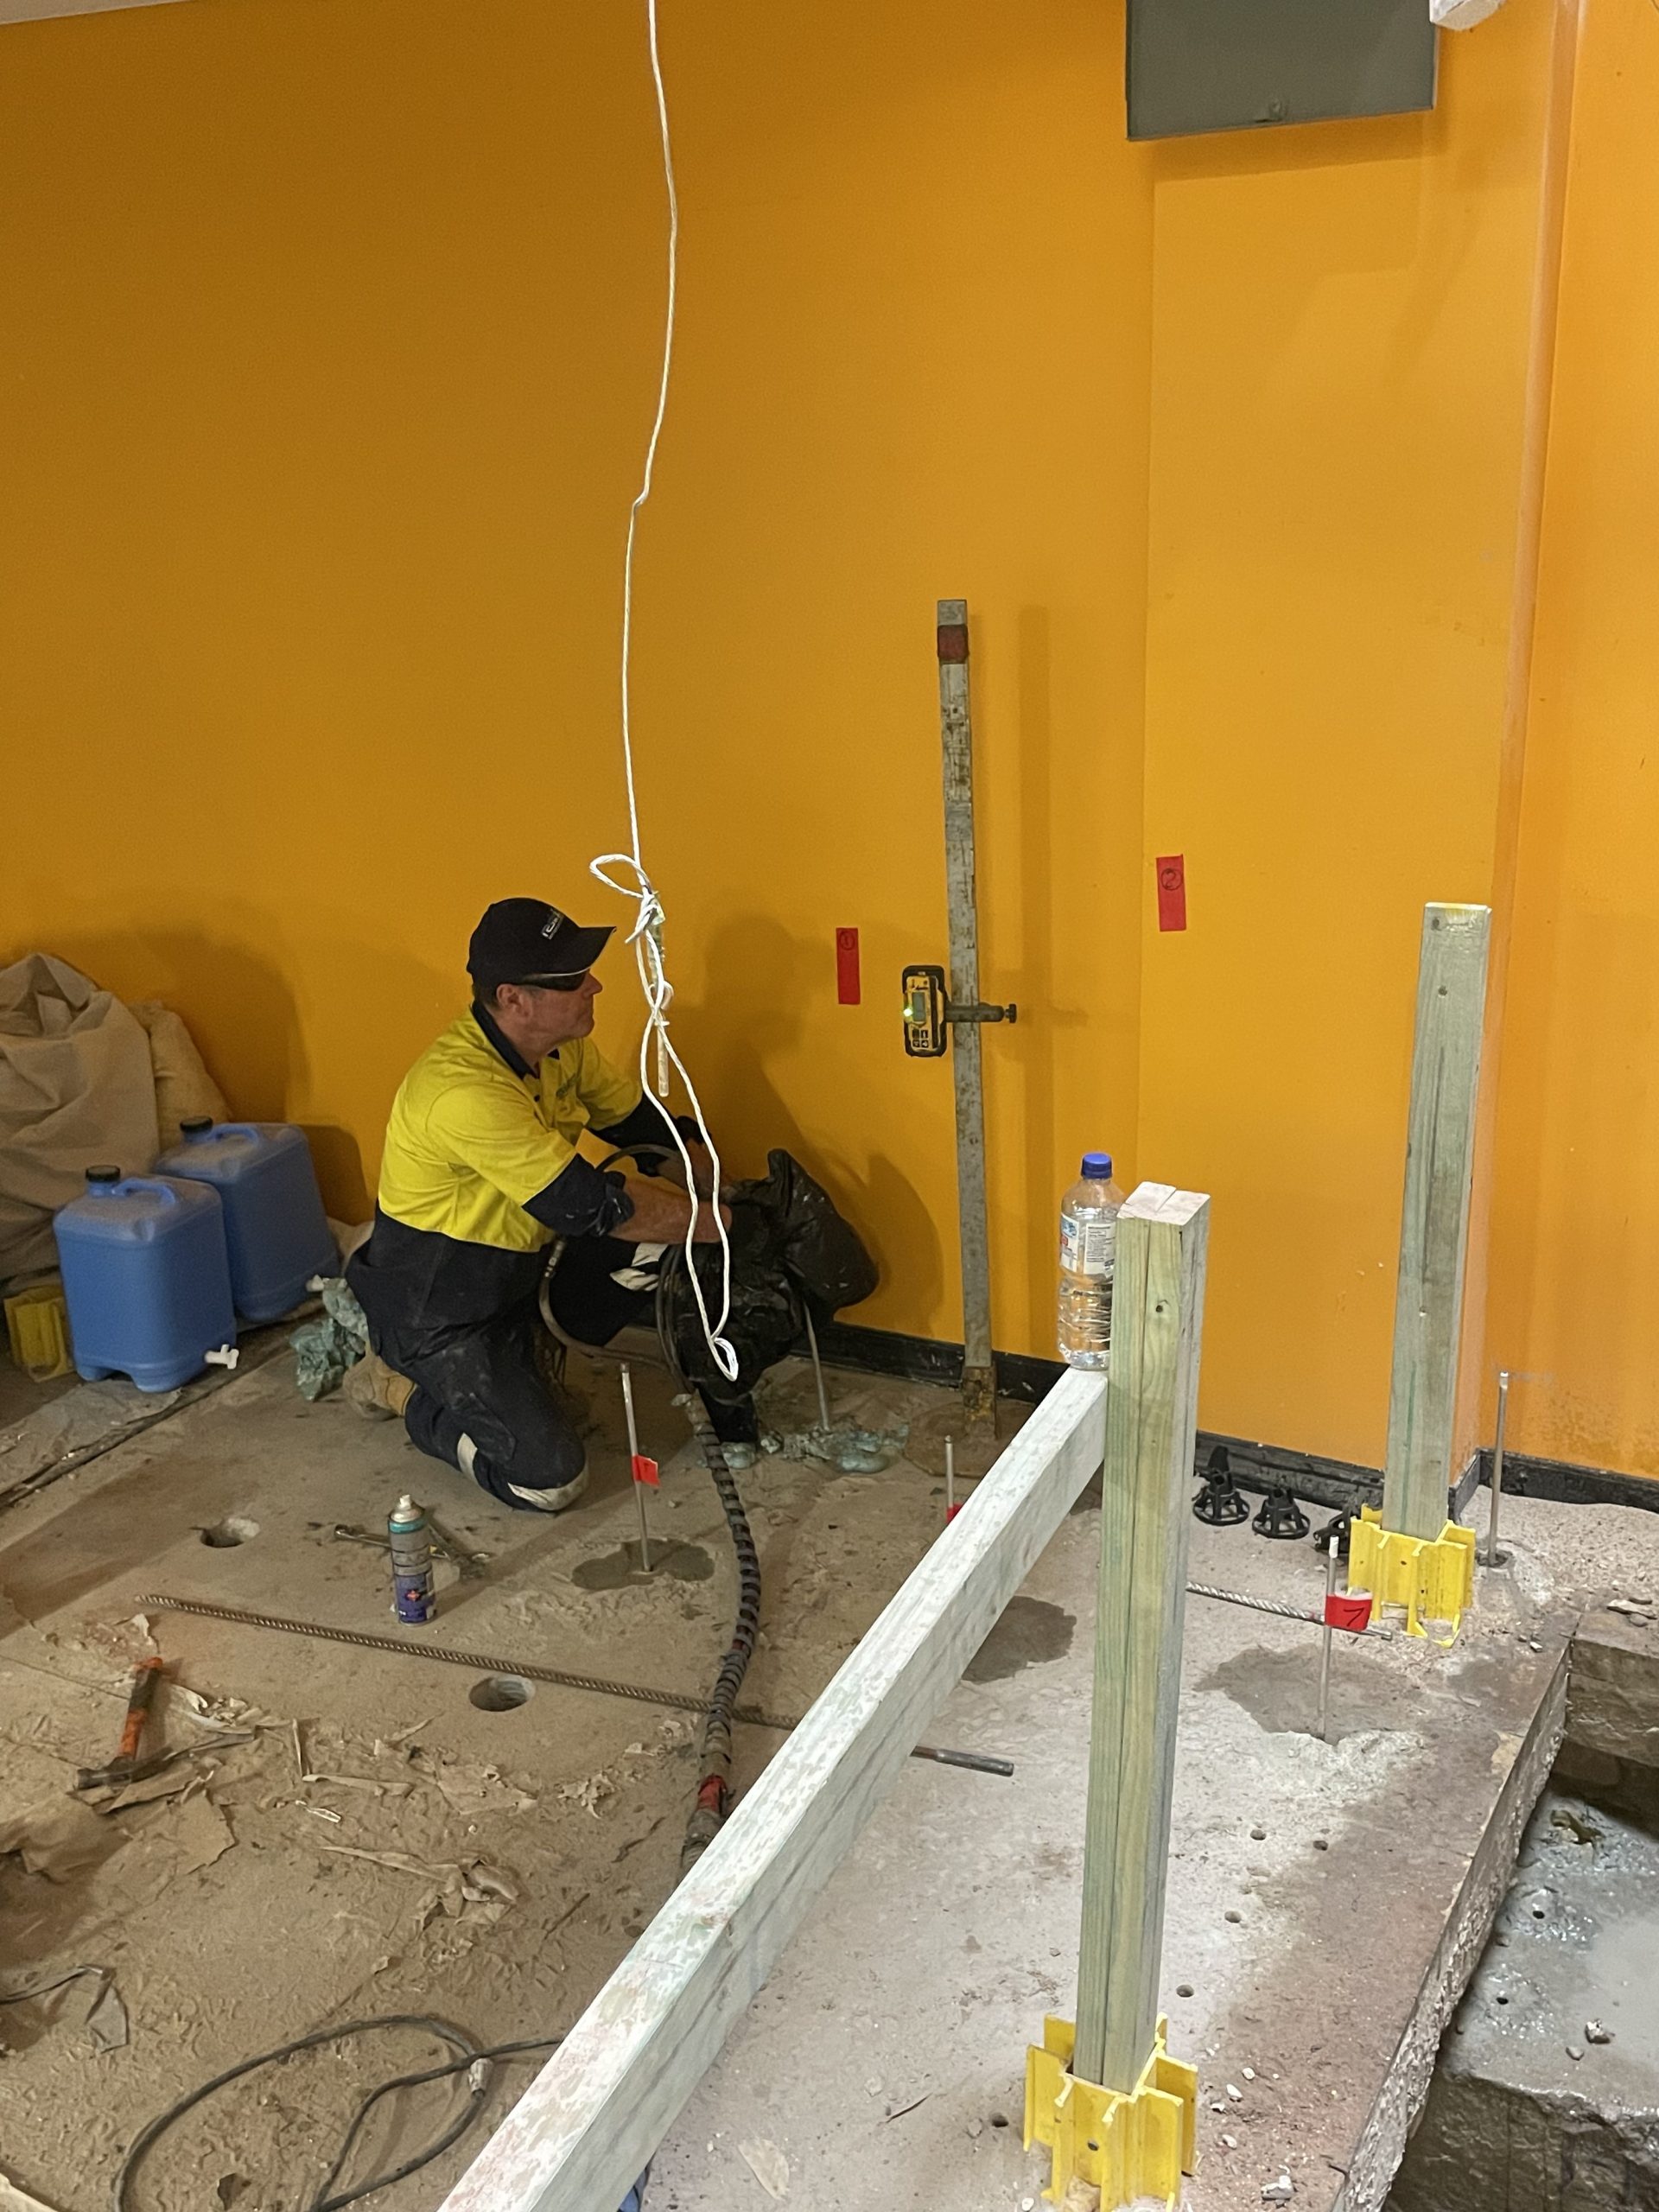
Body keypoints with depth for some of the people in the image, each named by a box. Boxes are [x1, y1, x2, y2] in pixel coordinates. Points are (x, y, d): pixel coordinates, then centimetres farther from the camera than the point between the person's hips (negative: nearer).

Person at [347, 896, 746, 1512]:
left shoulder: (560, 1044, -7)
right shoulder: (463, 1090, -35)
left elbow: (644, 1123, 5)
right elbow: (588, 1204, -35)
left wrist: (719, 1195, -10)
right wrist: (716, 1223, -26)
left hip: (519, 1268, 8)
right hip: (437, 1314, -8)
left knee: (662, 1238, -10)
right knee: (550, 1481, -15)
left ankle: (533, 1345, 8)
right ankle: (415, 1399, 10)